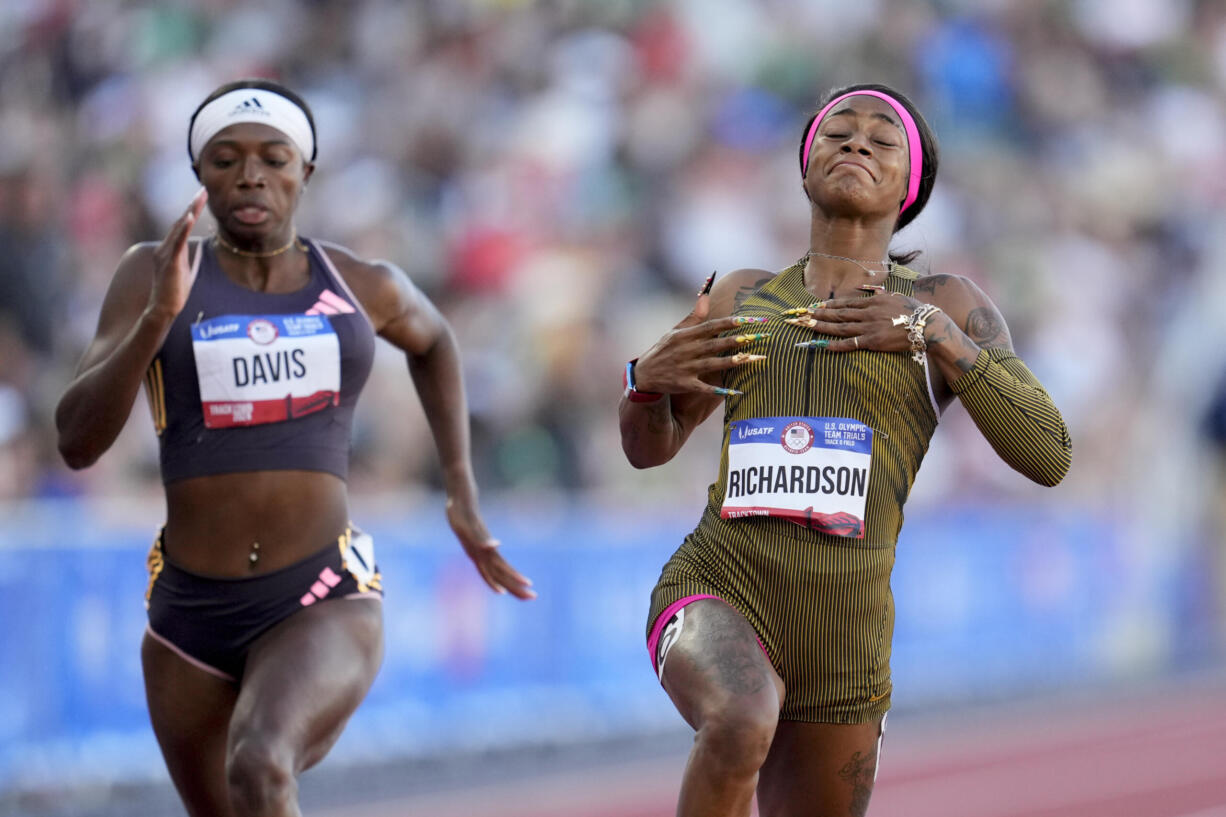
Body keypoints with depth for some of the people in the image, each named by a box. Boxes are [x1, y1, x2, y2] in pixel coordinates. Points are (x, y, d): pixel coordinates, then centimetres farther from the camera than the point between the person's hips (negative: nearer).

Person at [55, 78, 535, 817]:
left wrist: (462, 492, 20)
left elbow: (432, 340, 27)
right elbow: (77, 440, -11)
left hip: (325, 605, -2)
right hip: (192, 614, 2)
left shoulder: (364, 287, 2)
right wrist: (158, 315, -23)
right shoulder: (155, 273, -1)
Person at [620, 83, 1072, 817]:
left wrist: (935, 335, -13)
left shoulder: (947, 305, 7)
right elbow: (649, 447, 24)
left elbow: (1049, 457, -4)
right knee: (742, 726, -36)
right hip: (717, 601, -1)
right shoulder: (741, 300, 13)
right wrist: (649, 378, 1)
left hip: (844, 642, 1)